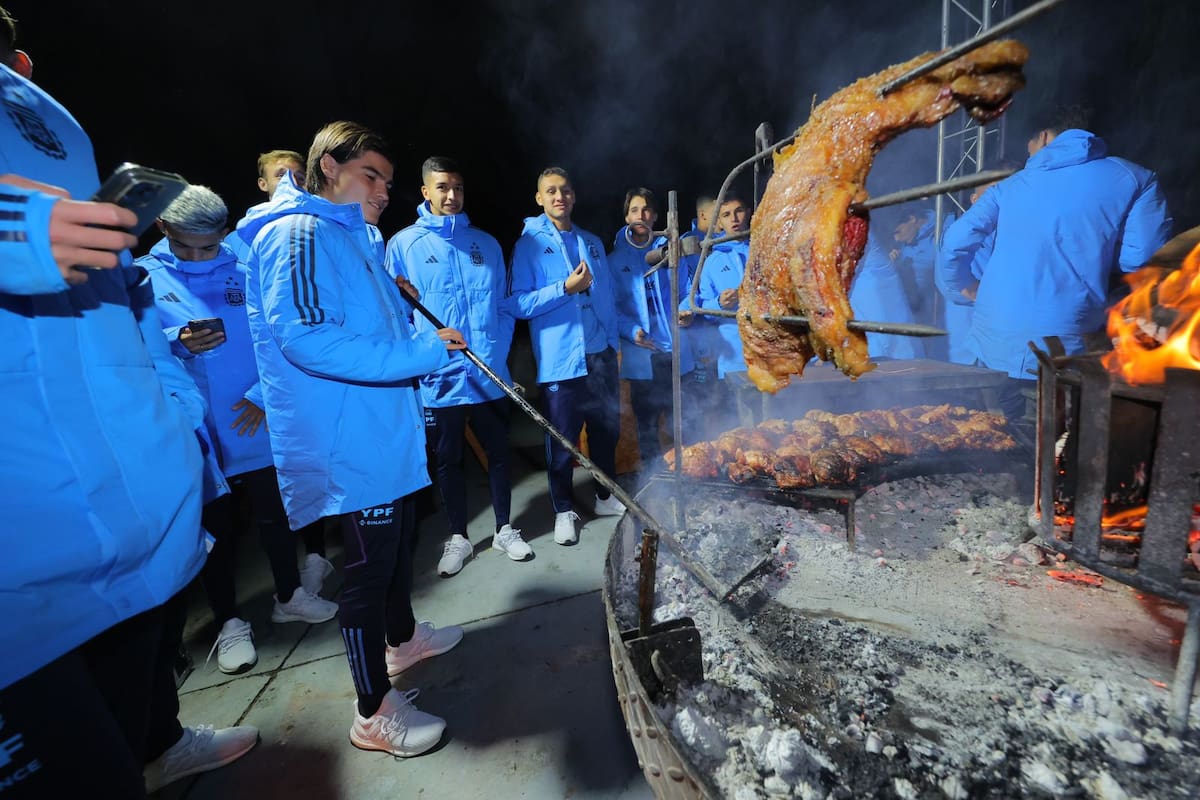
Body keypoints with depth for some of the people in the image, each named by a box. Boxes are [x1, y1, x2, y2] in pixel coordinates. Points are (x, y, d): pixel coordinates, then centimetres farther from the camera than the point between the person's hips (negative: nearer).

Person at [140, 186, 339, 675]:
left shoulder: (246, 269, 2)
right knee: (214, 529, 11)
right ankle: (229, 623, 29)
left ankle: (290, 596, 35)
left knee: (274, 516, 13)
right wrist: (178, 342, -21)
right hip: (193, 435, 0)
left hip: (256, 426, 1)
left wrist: (265, 395, -12)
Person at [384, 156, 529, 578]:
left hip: (491, 376, 2)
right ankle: (458, 537, 31)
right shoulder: (404, 244, 1)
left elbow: (504, 308, 8)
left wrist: (498, 353, -4)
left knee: (498, 453, 12)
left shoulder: (486, 244, 8)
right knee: (448, 460, 12)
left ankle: (504, 529, 31)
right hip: (439, 379, -1)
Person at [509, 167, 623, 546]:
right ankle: (564, 510, 23)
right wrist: (565, 288, -17)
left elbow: (608, 298, 16)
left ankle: (606, 497, 33)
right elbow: (519, 305, -9)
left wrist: (613, 342, 9)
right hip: (560, 359, -4)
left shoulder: (592, 242, 14)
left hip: (601, 355, 5)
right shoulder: (528, 245, -1)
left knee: (607, 430, 13)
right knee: (562, 439, 4)